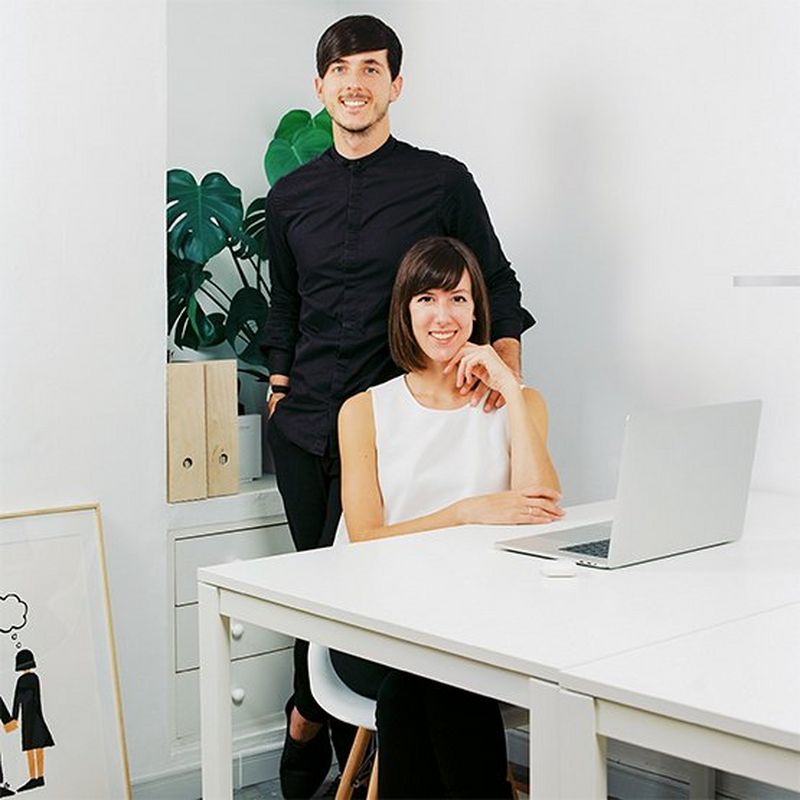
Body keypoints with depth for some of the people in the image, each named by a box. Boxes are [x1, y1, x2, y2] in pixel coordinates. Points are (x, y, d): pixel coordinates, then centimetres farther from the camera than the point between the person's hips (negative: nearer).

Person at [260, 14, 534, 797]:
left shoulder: (443, 182, 0)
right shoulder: (290, 196, 11)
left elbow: (497, 283, 4)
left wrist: (504, 358, -12)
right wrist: (278, 382, 12)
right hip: (301, 424, 4)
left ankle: (310, 719, 21)